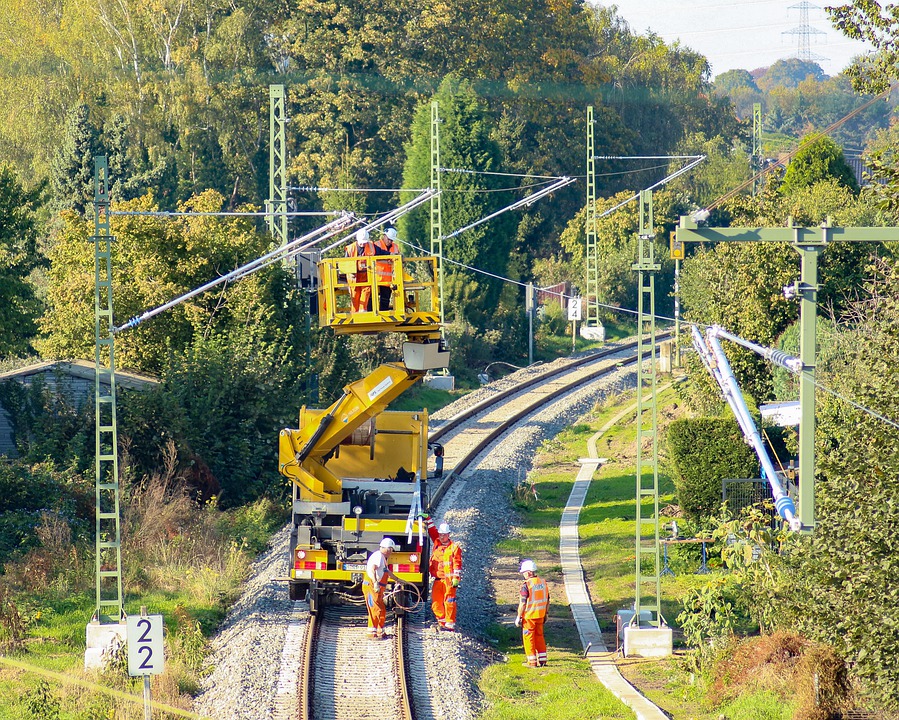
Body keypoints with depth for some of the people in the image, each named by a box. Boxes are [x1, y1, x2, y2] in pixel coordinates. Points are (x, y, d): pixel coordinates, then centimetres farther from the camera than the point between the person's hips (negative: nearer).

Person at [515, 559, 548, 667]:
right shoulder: (543, 583, 4)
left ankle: (532, 661, 7)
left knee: (528, 638, 4)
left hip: (529, 616, -6)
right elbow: (547, 601, 11)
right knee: (539, 636, 17)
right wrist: (545, 614, 21)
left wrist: (518, 617, -10)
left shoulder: (526, 586, -18)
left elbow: (522, 603, -18)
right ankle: (542, 660, 19)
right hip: (540, 616, 6)